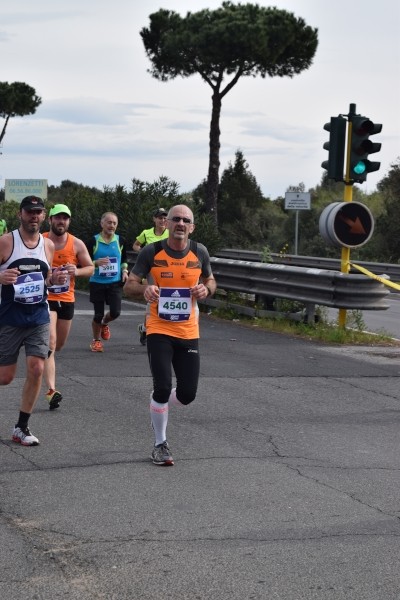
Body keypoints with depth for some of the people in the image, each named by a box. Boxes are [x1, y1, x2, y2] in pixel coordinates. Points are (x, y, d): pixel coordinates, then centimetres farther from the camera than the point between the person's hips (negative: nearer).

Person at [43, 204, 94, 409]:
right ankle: (51, 390, -24)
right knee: (50, 343, -19)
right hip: (45, 298, -4)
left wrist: (77, 271, -16)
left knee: (59, 344, 18)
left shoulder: (77, 244, 0)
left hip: (67, 299, 4)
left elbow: (90, 268, 5)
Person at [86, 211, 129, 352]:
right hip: (97, 283, -2)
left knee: (115, 312, -10)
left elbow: (124, 259, 18)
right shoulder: (93, 241, -6)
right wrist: (96, 263, -21)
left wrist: (124, 271, 0)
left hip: (115, 282, 2)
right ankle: (96, 340, 25)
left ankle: (104, 324, 26)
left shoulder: (120, 241, 3)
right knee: (98, 314, 3)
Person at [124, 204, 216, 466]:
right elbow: (129, 285, -1)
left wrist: (206, 289, -8)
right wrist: (144, 289, -24)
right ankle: (160, 444, 9)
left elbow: (210, 280, 16)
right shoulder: (152, 252, -6)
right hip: (159, 329, -3)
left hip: (189, 332, 3)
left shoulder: (200, 252, 1)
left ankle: (159, 405, 39)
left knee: (187, 394, 3)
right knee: (163, 386, -11)